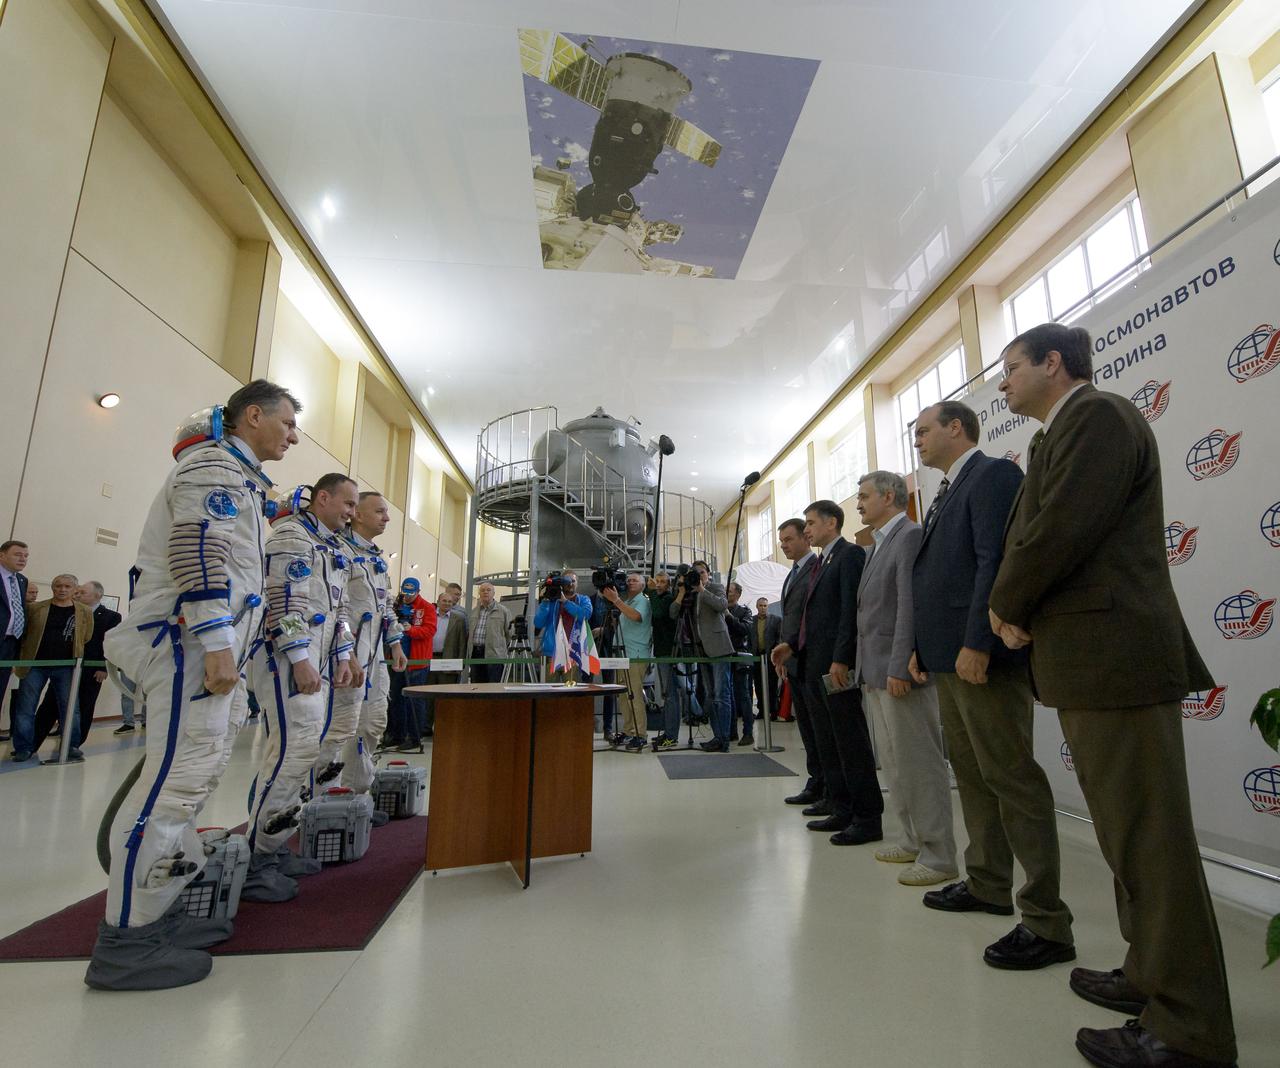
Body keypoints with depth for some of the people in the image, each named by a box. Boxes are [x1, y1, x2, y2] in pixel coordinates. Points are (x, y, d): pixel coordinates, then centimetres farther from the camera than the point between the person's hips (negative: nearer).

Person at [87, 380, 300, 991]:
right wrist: (218, 642, -25)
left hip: (203, 643, 11)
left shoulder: (235, 475, 25)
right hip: (190, 640, -11)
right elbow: (198, 548, -20)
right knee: (176, 778, -9)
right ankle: (125, 941, -1)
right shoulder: (216, 462, -6)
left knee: (190, 774, 12)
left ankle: (159, 912, 21)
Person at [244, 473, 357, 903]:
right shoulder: (291, 533, -7)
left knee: (300, 748, 8)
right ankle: (254, 859, -4)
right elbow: (284, 598, -16)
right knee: (298, 745, -15)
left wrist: (342, 656, 15)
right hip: (285, 652, -9)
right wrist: (300, 659, -20)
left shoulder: (335, 546, 22)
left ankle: (275, 847, 17)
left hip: (317, 657, 9)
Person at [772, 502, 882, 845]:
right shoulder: (818, 563, 19)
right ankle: (843, 811, 23)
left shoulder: (850, 554, -8)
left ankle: (868, 818, 9)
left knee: (851, 743, -1)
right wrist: (791, 644, 7)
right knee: (827, 745, 13)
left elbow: (851, 610, -17)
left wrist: (841, 659, -22)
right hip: (813, 667, 9)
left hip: (836, 666, -9)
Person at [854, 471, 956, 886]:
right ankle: (912, 840, 29)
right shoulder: (880, 544, 18)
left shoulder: (911, 536, -11)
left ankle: (938, 855, 11)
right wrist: (867, 670, 16)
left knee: (920, 763, 0)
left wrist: (899, 668, -22)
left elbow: (910, 606, -19)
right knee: (894, 763, 17)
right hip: (875, 673, 10)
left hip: (900, 672, -10)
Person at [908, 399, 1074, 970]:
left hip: (983, 656, -10)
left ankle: (1046, 922, 6)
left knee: (1010, 775, -4)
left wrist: (976, 644, -25)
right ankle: (988, 884, 31)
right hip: (948, 658, 10)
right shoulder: (949, 491, 20)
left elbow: (996, 561, -20)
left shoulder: (993, 475, -8)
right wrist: (922, 646, 15)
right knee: (971, 773, 17)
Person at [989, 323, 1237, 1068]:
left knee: (1148, 836, -1)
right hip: (1092, 659, 10)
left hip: (1114, 655, -10)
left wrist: (1006, 606, -6)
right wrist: (1013, 606, 0)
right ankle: (1153, 973, 33)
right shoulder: (1064, 434, 20)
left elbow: (1061, 529, -20)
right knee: (1129, 831, 18)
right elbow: (1033, 532, 16)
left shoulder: (1098, 415, -10)